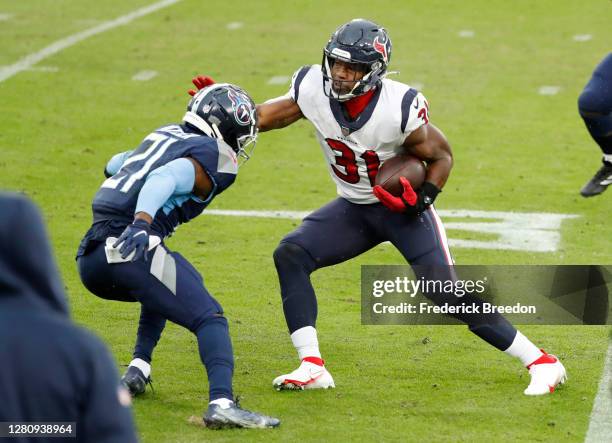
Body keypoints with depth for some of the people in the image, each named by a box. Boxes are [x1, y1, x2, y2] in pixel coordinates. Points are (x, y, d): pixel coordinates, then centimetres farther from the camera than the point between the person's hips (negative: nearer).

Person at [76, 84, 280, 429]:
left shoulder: (167, 135, 25)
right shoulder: (213, 159, 0)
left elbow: (115, 166, 42)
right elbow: (165, 178, -20)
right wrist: (142, 222, -35)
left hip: (90, 260, 8)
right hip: (129, 250, -8)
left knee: (175, 284, 34)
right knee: (209, 318, -7)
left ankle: (138, 370, 21)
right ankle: (222, 401, -30)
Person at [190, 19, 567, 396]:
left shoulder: (400, 107, -27)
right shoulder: (314, 90, -16)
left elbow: (441, 156, -12)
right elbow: (263, 118, -2)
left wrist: (422, 201, -27)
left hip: (404, 207, -5)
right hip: (354, 208, 5)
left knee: (448, 294, -12)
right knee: (290, 254, -15)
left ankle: (541, 362, 0)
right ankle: (312, 368, -14)